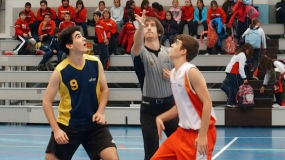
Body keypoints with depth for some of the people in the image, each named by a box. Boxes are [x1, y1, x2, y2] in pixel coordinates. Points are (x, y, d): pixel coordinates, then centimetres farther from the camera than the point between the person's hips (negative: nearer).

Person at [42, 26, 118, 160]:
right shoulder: (60, 71, -16)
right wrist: (56, 129, -15)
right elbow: (47, 101, -8)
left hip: (94, 124, 2)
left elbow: (104, 90, 7)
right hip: (67, 125, -1)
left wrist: (100, 112, -8)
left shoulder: (95, 63, -7)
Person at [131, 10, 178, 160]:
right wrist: (140, 26, -51)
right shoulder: (141, 52, -6)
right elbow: (137, 45, -32)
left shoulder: (168, 52, 6)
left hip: (169, 104, 3)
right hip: (150, 108, -3)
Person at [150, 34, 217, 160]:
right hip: (183, 132, 9)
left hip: (199, 133, -9)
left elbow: (207, 103, -20)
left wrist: (202, 135, -21)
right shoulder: (173, 73, 10)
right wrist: (161, 118, 6)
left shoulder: (191, 72, -16)